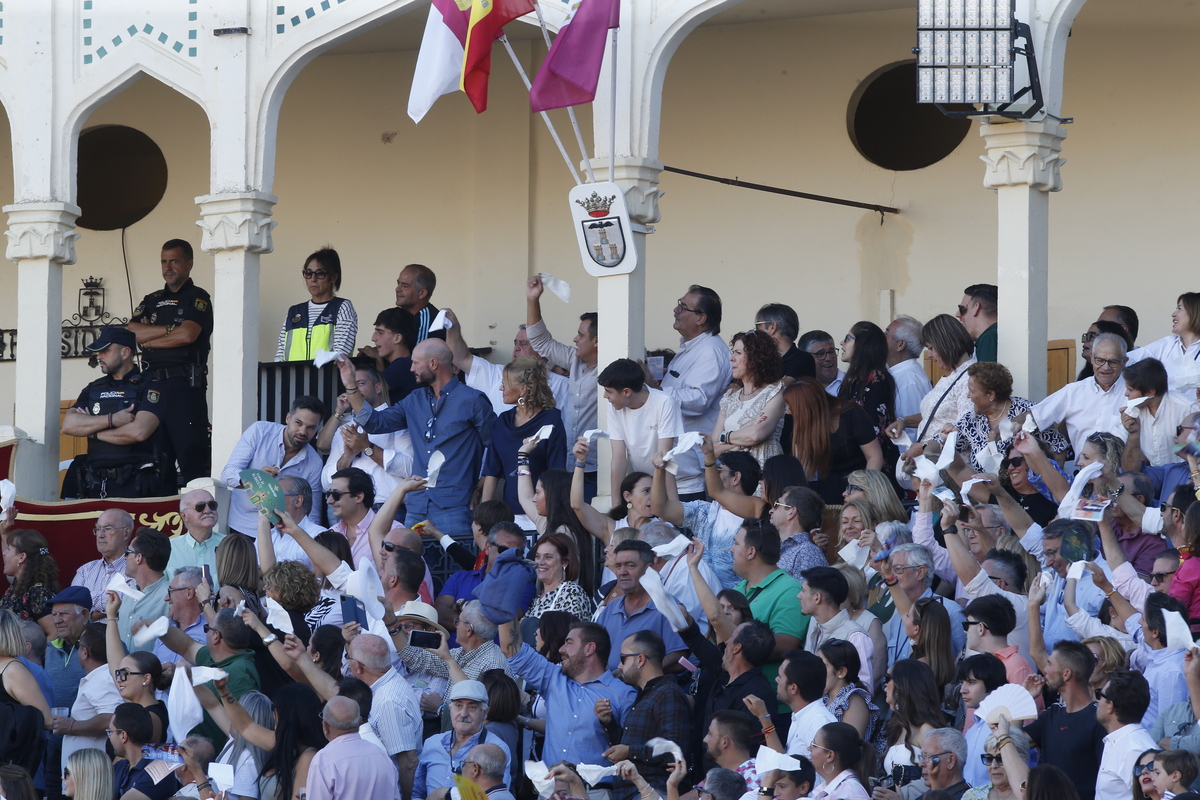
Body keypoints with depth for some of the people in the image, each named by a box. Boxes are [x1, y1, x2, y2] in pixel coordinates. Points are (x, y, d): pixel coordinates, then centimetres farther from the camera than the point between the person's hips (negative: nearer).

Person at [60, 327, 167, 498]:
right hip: (95, 483, 4)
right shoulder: (93, 389, 19)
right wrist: (112, 420, -9)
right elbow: (68, 425, 4)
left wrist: (93, 431, -3)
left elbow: (138, 432, -15)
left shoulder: (148, 388, 1)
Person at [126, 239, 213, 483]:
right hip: (153, 383, 6)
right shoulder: (152, 301, 21)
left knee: (191, 453, -11)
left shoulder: (197, 298, 4)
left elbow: (187, 334, -13)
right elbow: (131, 333, 5)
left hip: (184, 383, -6)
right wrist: (168, 329, -5)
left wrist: (149, 340, 0)